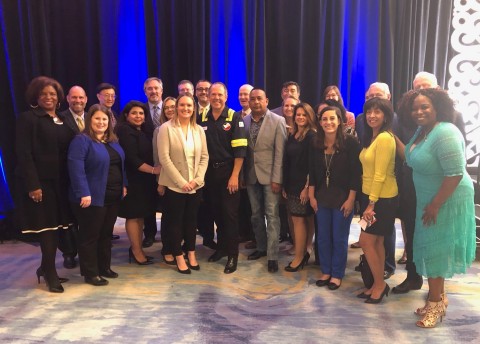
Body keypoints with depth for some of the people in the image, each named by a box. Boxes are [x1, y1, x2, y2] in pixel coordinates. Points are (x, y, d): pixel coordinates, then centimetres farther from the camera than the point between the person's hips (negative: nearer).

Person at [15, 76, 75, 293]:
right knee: (46, 226, 0)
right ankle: (50, 274, 13)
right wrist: (32, 184, -19)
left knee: (55, 225, 12)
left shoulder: (64, 120, 13)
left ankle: (46, 268, 28)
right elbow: (24, 154, -12)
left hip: (60, 182, 6)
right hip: (40, 181, -6)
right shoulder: (28, 118, -5)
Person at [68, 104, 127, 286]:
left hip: (113, 197, 8)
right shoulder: (81, 140, -11)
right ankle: (90, 273, 14)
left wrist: (123, 185, 14)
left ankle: (104, 267, 29)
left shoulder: (113, 141, 14)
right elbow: (76, 168, -19)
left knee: (106, 233, 16)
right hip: (93, 197, -8)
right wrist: (83, 193, -24)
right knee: (90, 236, 3)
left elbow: (120, 165, 21)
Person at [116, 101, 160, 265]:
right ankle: (136, 250, 10)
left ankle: (137, 249, 21)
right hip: (133, 180, -9)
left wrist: (154, 171, 3)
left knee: (140, 215, 12)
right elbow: (132, 159, -20)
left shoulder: (142, 131, 15)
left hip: (143, 180, 9)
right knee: (133, 215, 0)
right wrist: (153, 170, -19)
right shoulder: (125, 131, -13)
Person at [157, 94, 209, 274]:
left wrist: (197, 179, -7)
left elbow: (204, 156, 6)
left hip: (195, 185, 4)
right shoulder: (166, 128, -6)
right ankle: (179, 257, 20)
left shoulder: (199, 130, 7)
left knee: (191, 220, 14)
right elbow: (164, 157, -13)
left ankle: (191, 254, 27)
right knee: (175, 221, 6)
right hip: (174, 185, -4)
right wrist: (181, 182, -15)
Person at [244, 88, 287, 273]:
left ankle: (272, 256, 7)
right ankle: (261, 247, 30)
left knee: (272, 215, -1)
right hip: (251, 176, 4)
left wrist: (276, 178, -14)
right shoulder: (244, 121, 4)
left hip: (270, 175, -4)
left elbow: (280, 152, -10)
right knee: (256, 214, 14)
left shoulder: (277, 121, -6)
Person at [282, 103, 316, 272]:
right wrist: (285, 185, 11)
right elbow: (286, 162, 13)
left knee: (298, 219, -3)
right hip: (292, 184, 6)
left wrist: (307, 187, -19)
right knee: (304, 219, 11)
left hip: (303, 185, -6)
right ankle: (305, 251, 21)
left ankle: (299, 258, 7)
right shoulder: (292, 136, 13)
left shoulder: (312, 136, -9)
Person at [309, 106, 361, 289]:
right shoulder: (316, 144, 1)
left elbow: (356, 173, -12)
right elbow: (312, 172, 6)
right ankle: (326, 271, 29)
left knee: (339, 238, 7)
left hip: (343, 198, -4)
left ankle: (337, 274, 23)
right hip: (322, 197, 4)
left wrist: (351, 199, -14)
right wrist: (311, 196, 4)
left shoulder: (350, 142, -11)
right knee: (323, 237, 12)